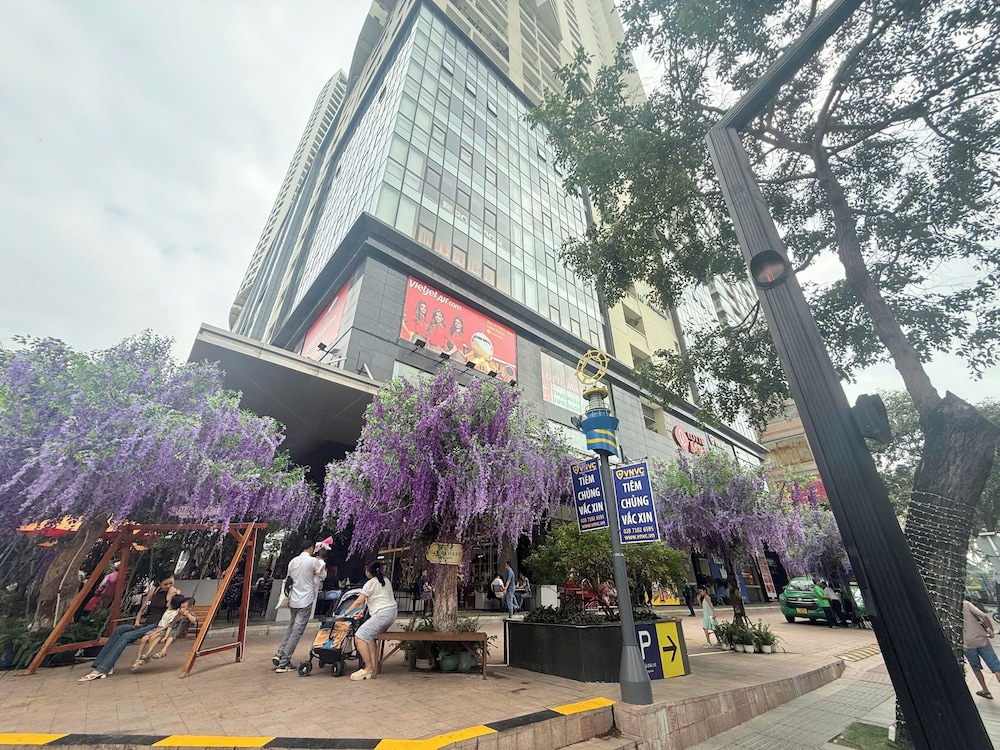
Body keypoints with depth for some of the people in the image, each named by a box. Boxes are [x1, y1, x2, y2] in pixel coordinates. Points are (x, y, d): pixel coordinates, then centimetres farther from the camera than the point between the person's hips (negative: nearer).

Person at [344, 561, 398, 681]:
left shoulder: (370, 583, -5)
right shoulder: (386, 580, 18)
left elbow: (359, 601, -4)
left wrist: (345, 614, 5)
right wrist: (363, 610, 22)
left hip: (382, 614, -9)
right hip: (392, 612, 10)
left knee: (359, 637, -6)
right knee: (369, 636, 21)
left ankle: (368, 668, -3)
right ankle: (373, 665, 15)